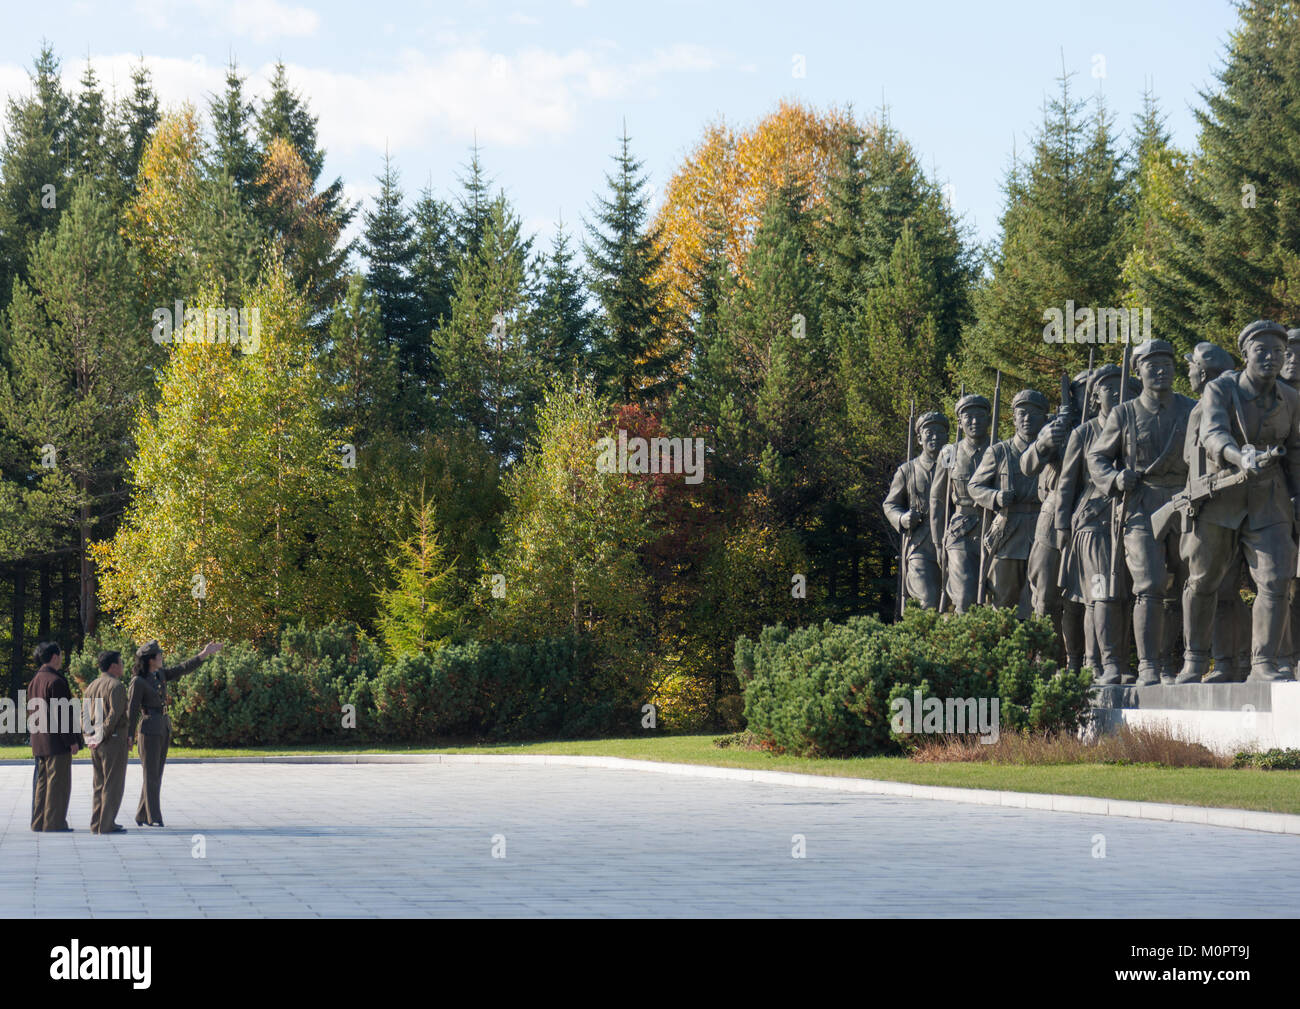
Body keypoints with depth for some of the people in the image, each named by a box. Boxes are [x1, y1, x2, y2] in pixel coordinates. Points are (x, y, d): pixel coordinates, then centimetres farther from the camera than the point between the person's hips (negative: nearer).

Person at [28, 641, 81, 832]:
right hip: (57, 742, -9)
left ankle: (39, 822, 16)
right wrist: (72, 740, -15)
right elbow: (62, 713, -18)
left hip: (39, 742, 9)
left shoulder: (34, 681, 13)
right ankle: (54, 822, -4)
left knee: (42, 781, 13)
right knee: (58, 782, -4)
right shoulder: (56, 681, -16)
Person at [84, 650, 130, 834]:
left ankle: (96, 825, 16)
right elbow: (114, 715, -21)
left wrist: (91, 738, 14)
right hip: (114, 741, -8)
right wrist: (102, 736, -14)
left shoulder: (91, 687, 13)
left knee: (99, 784, 14)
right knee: (113, 784, -3)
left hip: (96, 745, 8)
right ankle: (107, 825, -3)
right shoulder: (116, 686, -13)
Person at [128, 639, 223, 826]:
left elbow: (183, 669, 16)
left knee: (156, 776, 9)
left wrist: (204, 654, 11)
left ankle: (142, 817, 14)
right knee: (151, 776, -6)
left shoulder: (160, 675, 10)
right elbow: (132, 710, -11)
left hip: (164, 730, 8)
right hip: (148, 730, -8)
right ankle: (153, 818, -4)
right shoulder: (138, 681, -12)